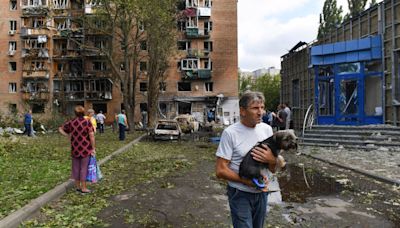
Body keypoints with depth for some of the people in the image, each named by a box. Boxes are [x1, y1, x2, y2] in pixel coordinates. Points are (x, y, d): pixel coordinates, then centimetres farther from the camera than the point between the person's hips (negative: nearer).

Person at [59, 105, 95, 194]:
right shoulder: (87, 122, -12)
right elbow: (91, 136, -15)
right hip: (85, 149, -4)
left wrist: (68, 135, 8)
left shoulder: (71, 122, 2)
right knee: (84, 168, 4)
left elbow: (60, 129, 11)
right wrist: (93, 148, -8)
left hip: (75, 149, 4)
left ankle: (77, 186, 26)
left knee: (76, 167, 15)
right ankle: (83, 188, 10)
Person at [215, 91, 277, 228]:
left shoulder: (267, 129, -1)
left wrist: (271, 159, -18)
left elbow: (275, 167, 5)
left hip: (262, 192, 5)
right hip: (240, 195, -5)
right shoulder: (230, 133, -17)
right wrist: (248, 182, -22)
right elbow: (220, 171, -15)